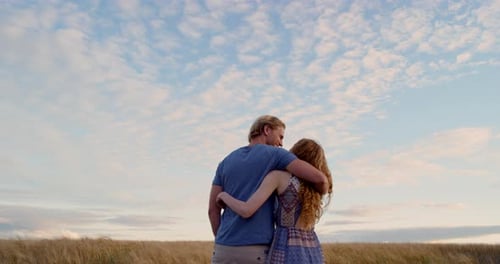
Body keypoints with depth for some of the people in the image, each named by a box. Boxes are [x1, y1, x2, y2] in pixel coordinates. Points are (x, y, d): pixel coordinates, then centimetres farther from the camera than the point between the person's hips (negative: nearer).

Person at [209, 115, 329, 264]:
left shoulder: (226, 162, 14)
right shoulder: (275, 154, -1)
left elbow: (213, 209, 10)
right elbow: (318, 178, -13)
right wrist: (321, 193, 13)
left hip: (226, 249, 5)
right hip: (256, 250, -5)